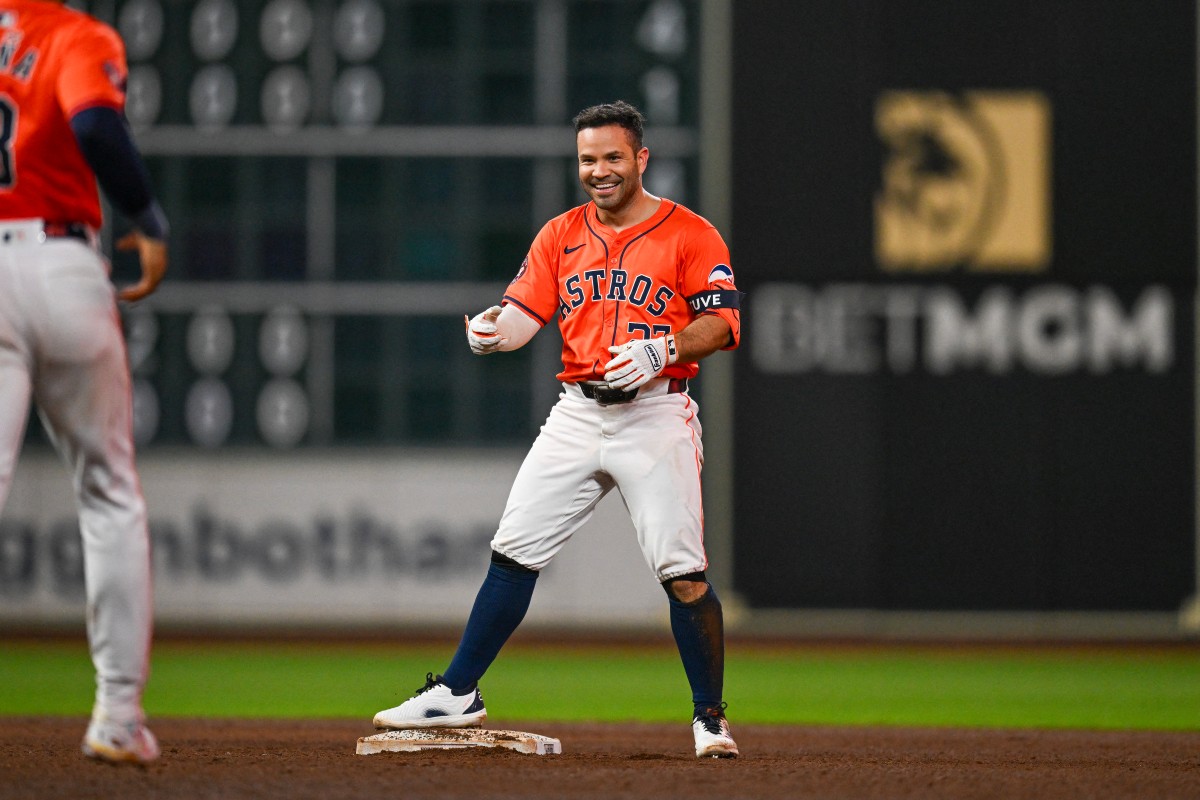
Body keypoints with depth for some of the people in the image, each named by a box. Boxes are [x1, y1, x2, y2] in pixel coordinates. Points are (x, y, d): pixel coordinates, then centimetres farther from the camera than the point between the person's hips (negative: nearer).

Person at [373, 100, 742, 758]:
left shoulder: (691, 235, 0)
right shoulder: (561, 235, 13)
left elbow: (722, 326, -7)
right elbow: (524, 314, 5)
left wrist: (662, 349, -24)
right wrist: (492, 329, -18)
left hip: (655, 415, -4)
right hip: (575, 415, 4)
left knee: (683, 573, -10)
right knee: (513, 553, 1)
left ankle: (710, 720, 2)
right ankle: (457, 695, 9)